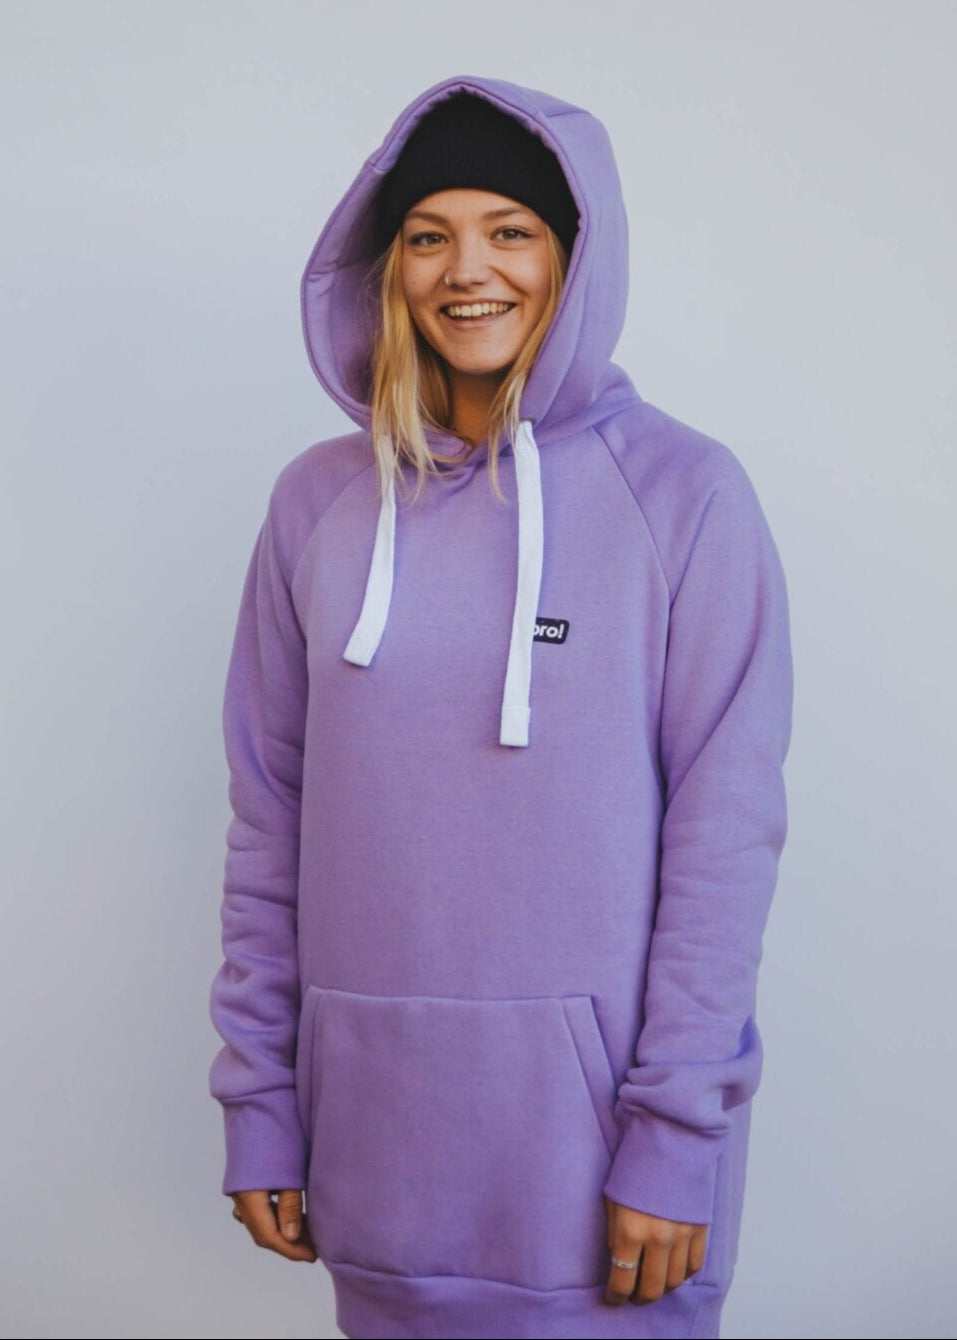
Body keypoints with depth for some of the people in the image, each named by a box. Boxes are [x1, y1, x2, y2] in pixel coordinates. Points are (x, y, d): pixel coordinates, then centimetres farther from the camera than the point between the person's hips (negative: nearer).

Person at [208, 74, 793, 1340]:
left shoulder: (683, 490, -6)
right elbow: (269, 816, 5)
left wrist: (676, 1133, -11)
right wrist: (259, 1103, 4)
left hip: (598, 1121, -3)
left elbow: (727, 824, -8)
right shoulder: (319, 500, 4)